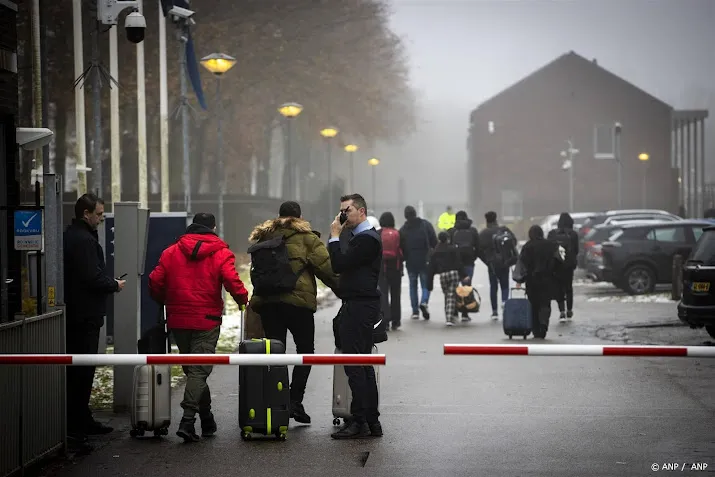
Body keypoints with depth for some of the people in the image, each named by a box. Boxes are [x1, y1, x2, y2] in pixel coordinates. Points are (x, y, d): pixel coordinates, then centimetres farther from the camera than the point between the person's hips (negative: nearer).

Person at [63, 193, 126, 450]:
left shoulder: (70, 236, 15)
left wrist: (108, 282, 12)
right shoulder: (84, 240, -18)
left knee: (80, 371, 18)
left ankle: (82, 421, 28)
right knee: (81, 372, -8)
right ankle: (72, 429, -8)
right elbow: (93, 278, -23)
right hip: (85, 315, -11)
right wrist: (115, 285, -6)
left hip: (73, 312, 11)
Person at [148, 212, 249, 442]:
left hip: (178, 320, 4)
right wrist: (243, 300, 1)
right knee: (199, 370, -3)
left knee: (191, 369, 16)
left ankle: (207, 420, 23)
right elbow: (231, 280, -15)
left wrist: (165, 302, 20)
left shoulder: (171, 252, 6)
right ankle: (187, 420, -18)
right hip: (207, 321, -4)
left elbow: (155, 281, 4)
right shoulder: (220, 253, -3)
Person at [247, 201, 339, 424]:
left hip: (266, 301, 4)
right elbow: (326, 267, -5)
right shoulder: (306, 237, -1)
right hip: (298, 299, -4)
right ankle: (295, 400, -6)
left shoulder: (264, 237, 14)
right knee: (305, 350, 6)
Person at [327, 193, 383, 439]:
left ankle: (359, 421, -7)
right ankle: (371, 421, 16)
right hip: (361, 306, 11)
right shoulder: (364, 236, 19)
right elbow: (341, 266, 18)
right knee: (363, 366, 12)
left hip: (358, 308, -11)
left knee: (355, 366, -9)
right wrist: (335, 237, 9)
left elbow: (339, 264, -20)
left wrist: (335, 236, -11)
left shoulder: (365, 239, -14)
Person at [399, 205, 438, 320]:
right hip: (425, 261, -1)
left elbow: (401, 248, 0)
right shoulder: (426, 225, -4)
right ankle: (424, 302, -17)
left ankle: (415, 311, 8)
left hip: (411, 262, 1)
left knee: (413, 286, 12)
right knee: (426, 284, 10)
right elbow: (434, 242, -6)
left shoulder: (403, 229, -2)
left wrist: (403, 259, 12)